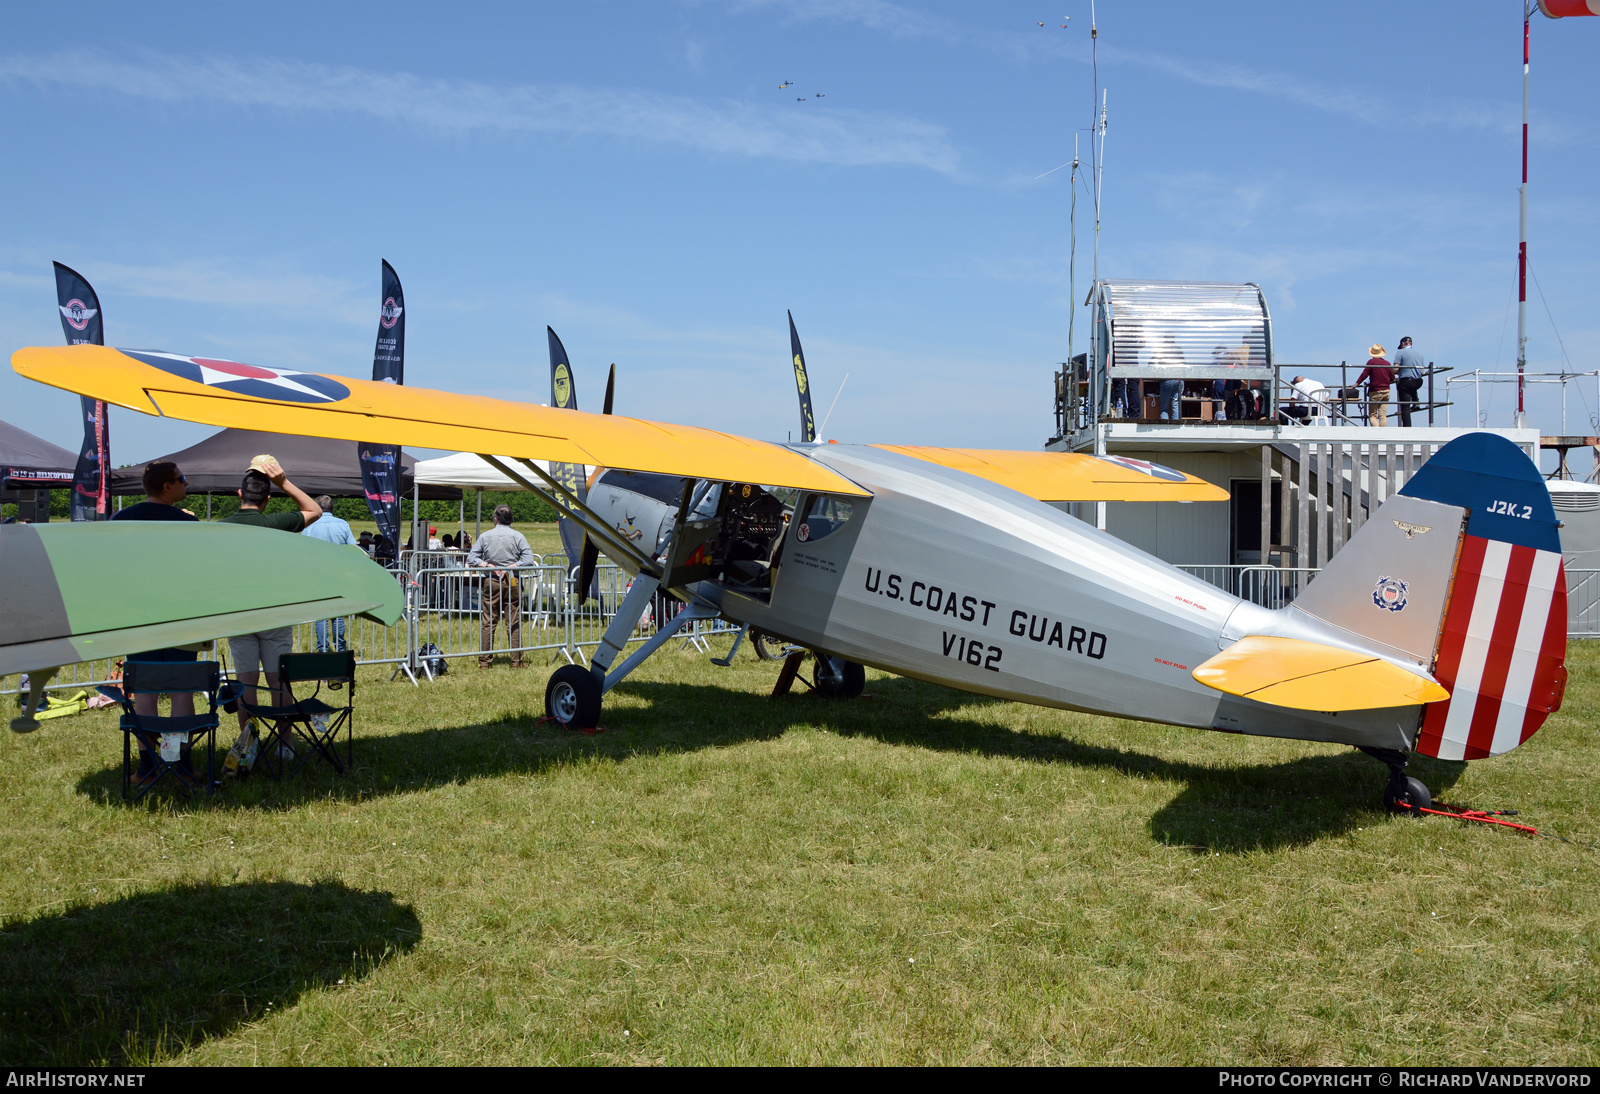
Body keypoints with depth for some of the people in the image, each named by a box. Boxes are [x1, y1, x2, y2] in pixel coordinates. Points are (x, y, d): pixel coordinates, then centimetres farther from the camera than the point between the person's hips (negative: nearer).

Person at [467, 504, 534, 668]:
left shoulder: (485, 536, 2)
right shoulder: (518, 536, -1)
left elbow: (471, 558, -1)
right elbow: (528, 560, -10)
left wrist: (487, 565, -10)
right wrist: (511, 566, -11)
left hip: (491, 582, 1)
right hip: (512, 582, -1)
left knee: (488, 623, 6)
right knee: (514, 623, 3)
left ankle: (484, 660, 8)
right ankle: (516, 661, 5)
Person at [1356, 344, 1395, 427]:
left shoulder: (1371, 362, -5)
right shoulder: (1387, 363, 8)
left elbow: (1363, 375, -9)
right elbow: (1392, 379, 11)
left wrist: (1355, 385, -3)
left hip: (1375, 391, -4)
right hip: (1386, 391, 4)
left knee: (1372, 415, -1)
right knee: (1383, 415, 5)